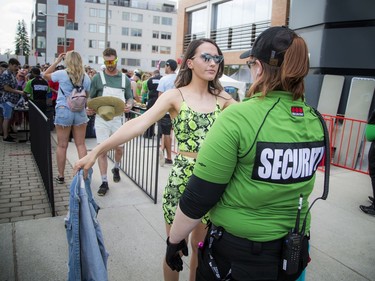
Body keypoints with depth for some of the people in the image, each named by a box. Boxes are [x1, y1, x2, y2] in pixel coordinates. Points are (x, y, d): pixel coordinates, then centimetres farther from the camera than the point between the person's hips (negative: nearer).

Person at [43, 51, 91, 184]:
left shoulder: (62, 74, -5)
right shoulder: (86, 77, 3)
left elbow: (45, 75, 12)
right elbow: (88, 96, 7)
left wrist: (57, 61, 11)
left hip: (63, 111, -2)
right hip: (80, 112, 3)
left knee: (62, 145, 6)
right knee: (81, 144, 7)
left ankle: (60, 176, 15)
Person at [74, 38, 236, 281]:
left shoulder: (222, 99, 5)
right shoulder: (175, 96, -8)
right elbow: (139, 124, -21)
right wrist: (97, 150, -29)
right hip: (183, 180, -3)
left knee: (202, 245, 19)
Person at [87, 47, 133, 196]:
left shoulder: (124, 79, 6)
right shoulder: (98, 77, 1)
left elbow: (130, 97, 10)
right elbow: (91, 98, 5)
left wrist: (129, 105, -13)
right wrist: (90, 108, -16)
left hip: (118, 118, 2)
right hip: (102, 118, -2)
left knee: (119, 147, 12)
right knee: (102, 150, -4)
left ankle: (116, 168, 44)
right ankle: (104, 182, 6)